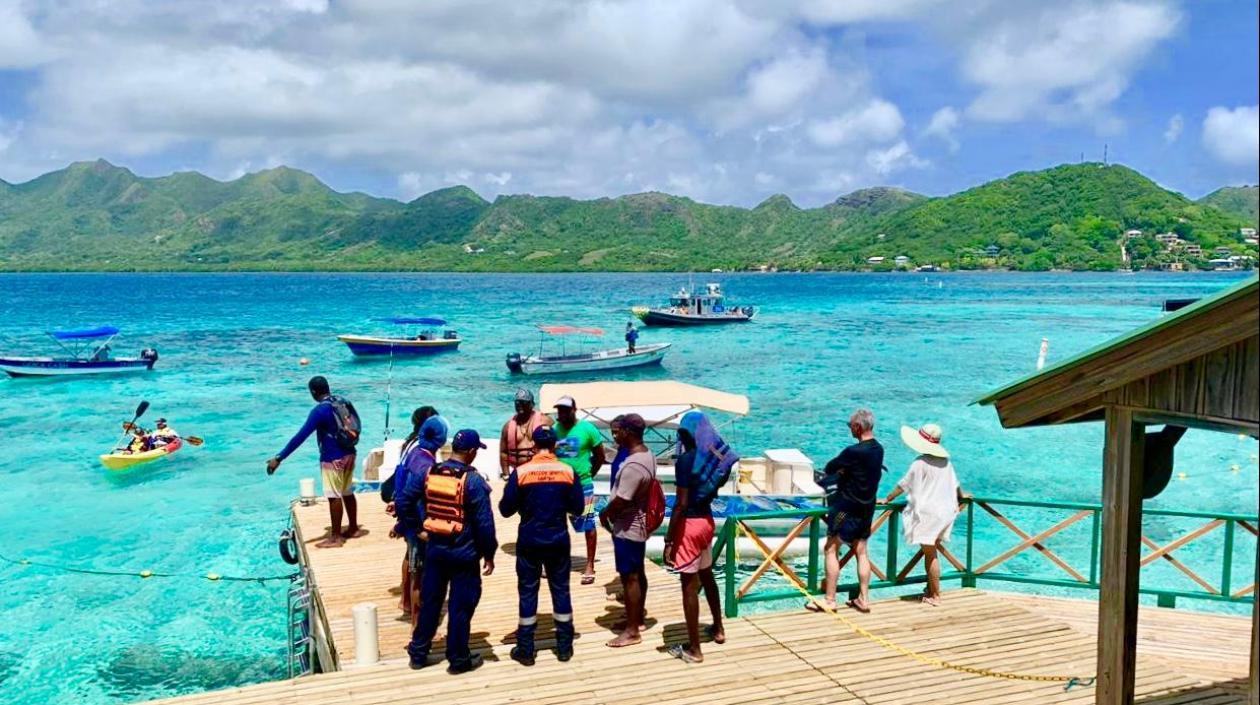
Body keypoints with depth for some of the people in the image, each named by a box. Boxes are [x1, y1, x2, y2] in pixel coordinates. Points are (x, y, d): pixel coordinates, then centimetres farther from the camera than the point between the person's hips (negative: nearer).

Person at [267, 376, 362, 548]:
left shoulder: (320, 410, -19)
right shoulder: (344, 402, 3)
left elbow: (301, 436, -23)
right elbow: (356, 425, 17)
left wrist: (279, 458, -22)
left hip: (333, 459, -8)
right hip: (349, 454, 8)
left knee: (334, 497, 0)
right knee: (347, 493, 18)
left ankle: (335, 537, 7)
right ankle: (354, 529, 28)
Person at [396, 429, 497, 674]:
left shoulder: (427, 473, -2)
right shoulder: (473, 480, -16)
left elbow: (403, 502, 0)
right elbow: (484, 522, -15)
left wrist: (416, 530, 8)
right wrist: (489, 553, -5)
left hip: (435, 550, 5)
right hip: (464, 554, -5)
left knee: (430, 602, 17)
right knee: (461, 606, 7)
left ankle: (418, 653, 27)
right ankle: (458, 659, 16)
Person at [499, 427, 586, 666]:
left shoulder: (520, 473, -10)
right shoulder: (568, 472, -6)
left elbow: (505, 509, -7)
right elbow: (578, 508, -1)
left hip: (529, 542, -1)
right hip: (558, 541, 1)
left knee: (528, 593, 9)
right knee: (561, 591, 13)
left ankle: (525, 651, 15)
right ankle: (564, 647, 21)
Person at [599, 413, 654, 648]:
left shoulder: (633, 465, -28)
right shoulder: (646, 454, 4)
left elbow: (621, 501, -25)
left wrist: (604, 514, -8)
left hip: (627, 528, -10)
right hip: (638, 524, 10)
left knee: (629, 577, -1)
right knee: (638, 573, 19)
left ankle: (632, 631, 7)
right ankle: (638, 618, 33)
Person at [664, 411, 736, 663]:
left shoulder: (686, 460, -19)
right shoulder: (713, 456, 4)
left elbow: (681, 504, -21)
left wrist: (669, 540, -18)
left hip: (689, 524, -8)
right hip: (706, 520, 8)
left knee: (690, 585, 0)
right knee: (707, 576, 25)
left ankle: (693, 649, 7)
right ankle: (718, 629, 41)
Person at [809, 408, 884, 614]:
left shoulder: (854, 451, -23)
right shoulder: (878, 449, 2)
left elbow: (831, 467, -9)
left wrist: (827, 472, 12)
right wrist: (842, 471, 5)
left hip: (848, 507, -8)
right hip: (867, 507, 8)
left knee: (831, 550, 1)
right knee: (861, 552, 15)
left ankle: (829, 600, 4)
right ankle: (863, 599, 19)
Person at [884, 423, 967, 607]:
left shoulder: (920, 463, -14)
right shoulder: (945, 461, 8)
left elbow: (903, 485, -8)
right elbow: (954, 482, 24)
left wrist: (887, 499, 4)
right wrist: (961, 495, 44)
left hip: (928, 514, -7)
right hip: (946, 512, 8)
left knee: (931, 555, -1)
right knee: (931, 553, 17)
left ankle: (935, 596, 5)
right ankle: (930, 590, 22)